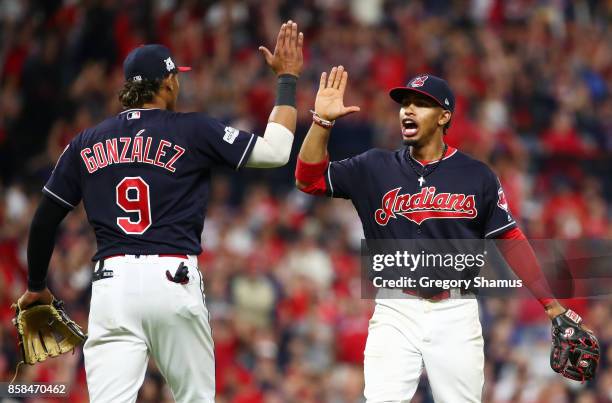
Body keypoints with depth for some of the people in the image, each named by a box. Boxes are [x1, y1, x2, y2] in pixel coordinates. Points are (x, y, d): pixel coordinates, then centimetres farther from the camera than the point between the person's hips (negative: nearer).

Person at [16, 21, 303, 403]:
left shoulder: (86, 143, 13)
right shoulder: (193, 130, 3)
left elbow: (44, 220, 15)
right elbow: (275, 150, 4)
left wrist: (36, 286, 29)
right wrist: (288, 77, 15)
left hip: (112, 282, 2)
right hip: (173, 281, -2)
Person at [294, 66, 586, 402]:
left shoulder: (476, 176, 2)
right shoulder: (376, 168, 5)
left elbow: (510, 241, 4)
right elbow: (309, 180, -1)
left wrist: (551, 305, -2)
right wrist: (322, 120, -14)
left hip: (455, 313, 0)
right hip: (395, 312, 0)